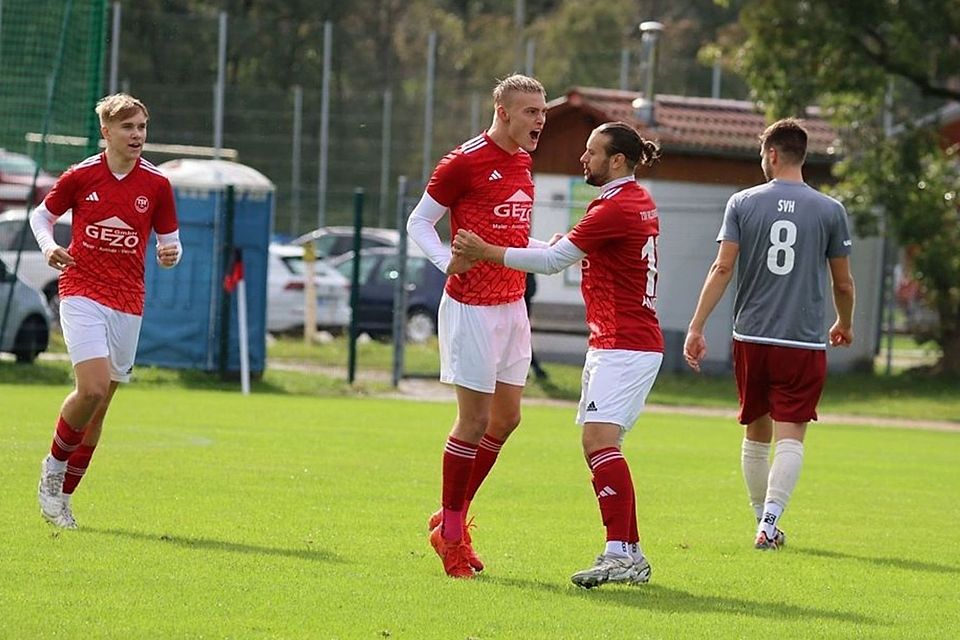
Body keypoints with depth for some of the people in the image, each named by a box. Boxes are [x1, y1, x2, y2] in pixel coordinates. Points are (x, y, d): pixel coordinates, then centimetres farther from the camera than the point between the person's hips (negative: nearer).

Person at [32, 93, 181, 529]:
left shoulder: (156, 185, 2)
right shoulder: (81, 177, -2)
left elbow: (169, 242, 11)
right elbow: (41, 214, 13)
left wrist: (170, 254, -13)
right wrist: (48, 246, -7)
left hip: (128, 303, 3)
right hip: (82, 293, -3)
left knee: (99, 405, 5)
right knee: (92, 389, -21)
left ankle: (62, 495, 18)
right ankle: (54, 466, 4)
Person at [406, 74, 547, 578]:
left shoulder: (522, 161, 12)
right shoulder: (466, 161, -12)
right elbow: (419, 221, -6)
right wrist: (447, 261, -24)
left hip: (512, 305, 8)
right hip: (472, 305, -8)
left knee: (506, 418, 10)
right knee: (475, 420, -5)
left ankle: (453, 517, 23)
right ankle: (450, 530, 7)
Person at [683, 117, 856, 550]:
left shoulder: (743, 203, 0)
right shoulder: (830, 211, 0)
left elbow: (722, 268, -6)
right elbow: (843, 282, 7)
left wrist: (697, 327, -4)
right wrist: (844, 325, 26)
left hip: (751, 336, 2)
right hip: (805, 341, -2)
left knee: (756, 433, 16)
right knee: (790, 436, -3)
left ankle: (763, 519, 25)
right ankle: (769, 521, -18)